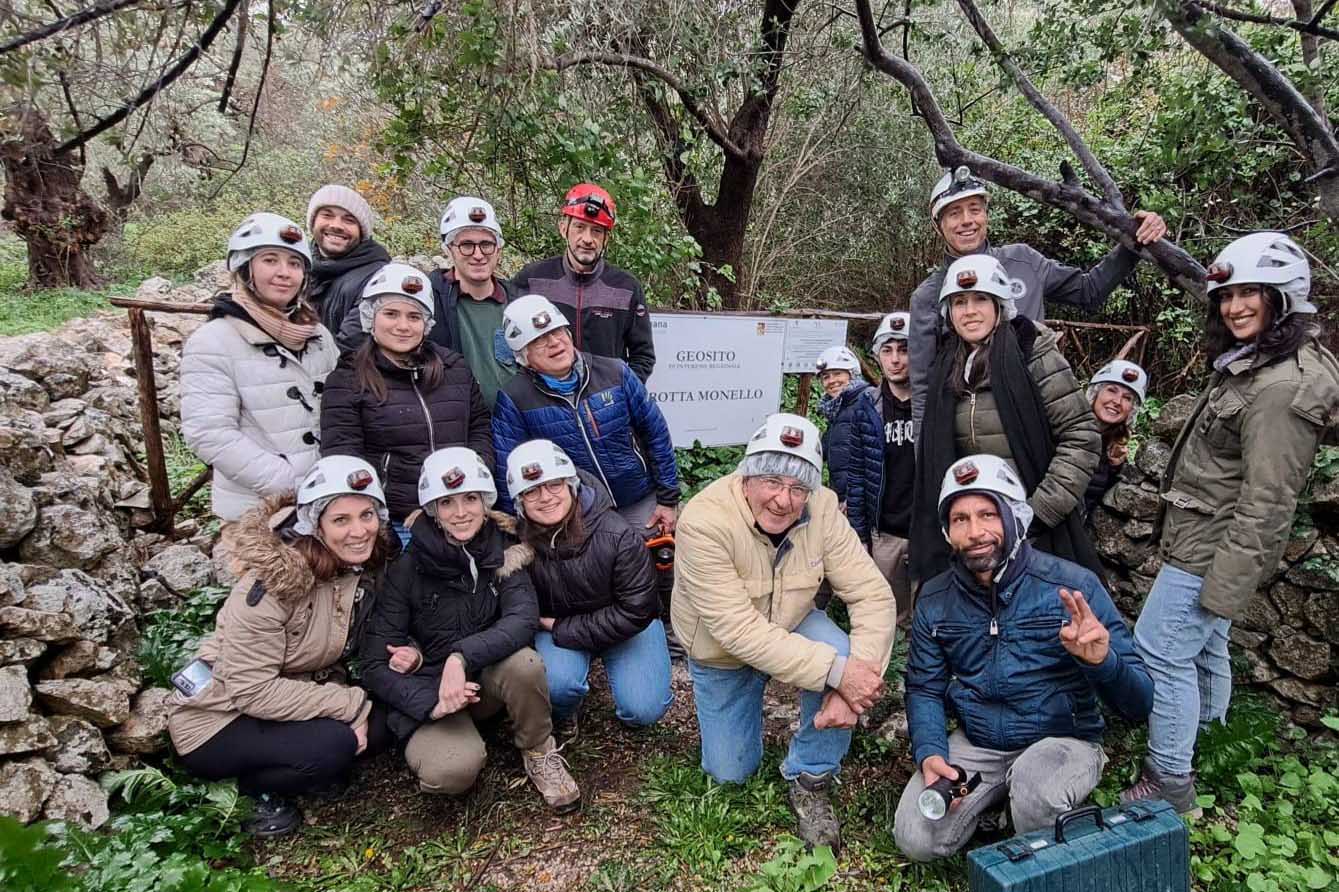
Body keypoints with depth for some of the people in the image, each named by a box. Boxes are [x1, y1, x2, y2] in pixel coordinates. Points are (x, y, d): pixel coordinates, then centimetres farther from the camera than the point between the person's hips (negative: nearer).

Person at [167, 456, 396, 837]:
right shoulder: (273, 581, -28)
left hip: (284, 697, 7)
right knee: (333, 745, -28)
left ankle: (271, 768, 7)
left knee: (378, 726, -13)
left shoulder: (364, 566, -7)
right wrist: (350, 705, -27)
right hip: (215, 720, -7)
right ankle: (250, 785, 0)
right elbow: (251, 690, -26)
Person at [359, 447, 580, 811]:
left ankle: (538, 753, -4)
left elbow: (524, 619, -23)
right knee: (452, 770, -31)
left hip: (488, 679, 2)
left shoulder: (504, 551, -7)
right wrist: (431, 703, -26)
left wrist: (462, 656, -37)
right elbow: (375, 665, -11)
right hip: (427, 691, -2)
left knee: (524, 663, -32)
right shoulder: (407, 569, -12)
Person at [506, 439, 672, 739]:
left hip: (623, 626, 0)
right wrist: (545, 625, -25)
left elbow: (635, 612, -23)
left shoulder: (617, 535, -27)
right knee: (557, 682, -30)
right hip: (555, 626, 1)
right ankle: (565, 714, 8)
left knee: (643, 710, -14)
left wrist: (564, 630, -22)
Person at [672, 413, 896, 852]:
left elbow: (873, 594, -24)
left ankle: (810, 781, -6)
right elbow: (740, 630, -37)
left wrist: (856, 681, -37)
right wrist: (835, 672, -42)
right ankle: (749, 697, 37)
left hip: (792, 623, 2)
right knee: (730, 773, 6)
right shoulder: (704, 520, -35)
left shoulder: (822, 508, -24)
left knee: (841, 655, -31)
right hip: (721, 651, -1)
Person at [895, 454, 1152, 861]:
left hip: (1062, 739, -3)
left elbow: (1138, 705, -13)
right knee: (916, 839, -14)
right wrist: (930, 754, -15)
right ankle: (997, 795, 16)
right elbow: (924, 688, 4)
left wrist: (1102, 661, -36)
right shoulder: (934, 599, -4)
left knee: (1034, 781, -35)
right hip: (976, 744, 3)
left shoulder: (1073, 586, -15)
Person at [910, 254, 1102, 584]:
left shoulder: (1032, 354, -8)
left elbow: (1081, 437, -11)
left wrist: (1041, 510, -15)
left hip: (1039, 534, -4)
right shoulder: (947, 371, 8)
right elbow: (932, 455, 15)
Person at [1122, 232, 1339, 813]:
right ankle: (1196, 740, 40)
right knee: (1203, 647, 22)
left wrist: (1225, 588, -21)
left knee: (1160, 652, -3)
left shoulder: (1282, 388, -24)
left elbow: (1265, 501, -24)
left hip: (1211, 549, -10)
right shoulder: (1248, 362, 9)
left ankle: (1169, 784, 11)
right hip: (1200, 540, 10)